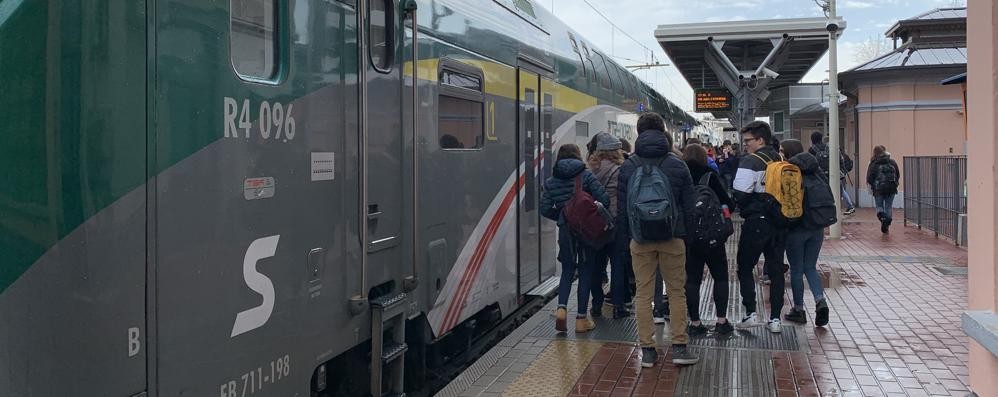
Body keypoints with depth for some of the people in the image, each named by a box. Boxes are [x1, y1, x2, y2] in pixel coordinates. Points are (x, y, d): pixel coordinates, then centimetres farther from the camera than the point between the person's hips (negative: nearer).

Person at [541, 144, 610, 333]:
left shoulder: (551, 181, 4)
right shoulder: (586, 176, -6)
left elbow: (545, 209, -1)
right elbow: (604, 200, -12)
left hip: (565, 230, 3)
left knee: (567, 270, 16)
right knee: (585, 272, 7)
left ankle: (562, 308, -5)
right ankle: (581, 318, 10)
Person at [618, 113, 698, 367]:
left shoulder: (628, 167, 0)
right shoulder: (677, 165, -2)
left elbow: (621, 205, 3)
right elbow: (688, 203, 1)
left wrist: (627, 233, 11)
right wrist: (685, 231, 10)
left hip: (640, 240, 1)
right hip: (671, 238, 0)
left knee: (643, 293, 6)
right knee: (676, 291, 9)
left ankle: (647, 349, 9)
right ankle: (679, 347, 9)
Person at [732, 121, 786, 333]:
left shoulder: (750, 162, -13)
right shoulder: (780, 161, 9)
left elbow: (740, 194, -16)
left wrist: (745, 210, 3)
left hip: (756, 222, -6)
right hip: (778, 222, 6)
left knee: (745, 267, 7)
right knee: (776, 269, 10)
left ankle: (751, 312, 4)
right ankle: (775, 318, 11)